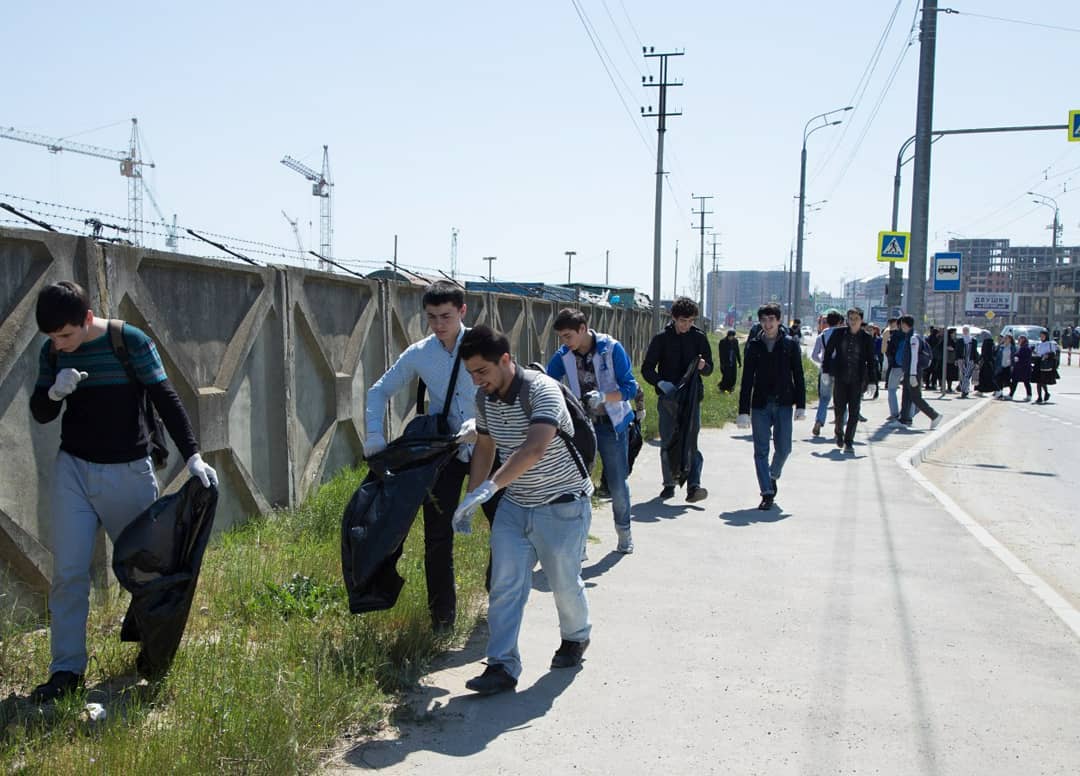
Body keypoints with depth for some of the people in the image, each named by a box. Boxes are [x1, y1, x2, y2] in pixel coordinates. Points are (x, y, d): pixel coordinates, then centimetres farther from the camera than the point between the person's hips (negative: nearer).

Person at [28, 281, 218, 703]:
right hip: (73, 470, 3)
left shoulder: (132, 342, -12)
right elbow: (39, 413, 9)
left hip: (128, 473, -3)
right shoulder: (52, 352, 1)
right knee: (68, 571, -1)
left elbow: (166, 400, -14)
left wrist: (193, 456, -24)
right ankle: (66, 669, 10)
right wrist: (55, 392, -15)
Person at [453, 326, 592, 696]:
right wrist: (470, 498, 10)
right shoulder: (484, 398, -2)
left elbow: (534, 448, -41)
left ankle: (576, 637, 39)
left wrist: (488, 487, -49)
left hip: (562, 505, -6)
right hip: (513, 505, 6)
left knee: (564, 581, 11)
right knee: (504, 585, -2)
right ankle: (502, 665, 4)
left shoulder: (542, 390, -26)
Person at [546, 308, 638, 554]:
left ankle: (624, 531, 31)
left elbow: (630, 388, -15)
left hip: (612, 425, -2)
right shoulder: (563, 356, -5)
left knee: (617, 483, 7)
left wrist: (603, 397, -32)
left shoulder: (612, 349, -14)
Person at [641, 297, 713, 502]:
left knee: (691, 443, -8)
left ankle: (693, 487, -14)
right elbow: (647, 368, 0)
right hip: (667, 398, 0)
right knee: (667, 443, 7)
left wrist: (703, 366, -16)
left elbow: (709, 369, 9)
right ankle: (669, 485, 19)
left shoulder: (699, 337, 4)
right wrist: (661, 383, -18)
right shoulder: (662, 338, 0)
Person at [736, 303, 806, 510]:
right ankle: (767, 493, 4)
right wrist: (743, 411, -2)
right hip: (760, 405, 0)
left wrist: (800, 405, -2)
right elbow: (747, 380, 3)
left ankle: (773, 475, 30)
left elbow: (798, 377, 5)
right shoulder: (754, 346, 4)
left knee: (783, 448, 0)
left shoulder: (790, 345, 4)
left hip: (783, 405, 0)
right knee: (761, 451, -2)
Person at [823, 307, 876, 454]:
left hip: (857, 380, -1)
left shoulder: (867, 338, -1)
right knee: (839, 409, 6)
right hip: (840, 377, 1)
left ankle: (849, 442, 6)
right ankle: (839, 433, 33)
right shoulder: (839, 333, 1)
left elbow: (871, 361, 4)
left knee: (854, 411, -1)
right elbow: (828, 351, 8)